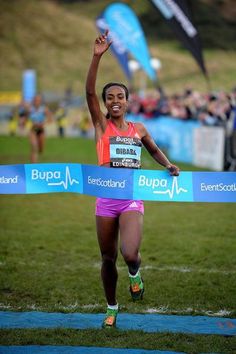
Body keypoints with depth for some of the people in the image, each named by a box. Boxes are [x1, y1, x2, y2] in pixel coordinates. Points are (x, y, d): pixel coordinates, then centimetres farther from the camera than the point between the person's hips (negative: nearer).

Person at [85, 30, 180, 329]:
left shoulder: (138, 130, 7)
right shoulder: (101, 125, 1)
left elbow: (155, 151, 27)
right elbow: (89, 92, -14)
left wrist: (168, 165, 6)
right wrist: (97, 56, -24)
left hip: (132, 200, 0)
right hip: (106, 200, 0)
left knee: (129, 254, -22)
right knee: (108, 259, 10)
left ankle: (135, 273, 16)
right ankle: (111, 309, 31)